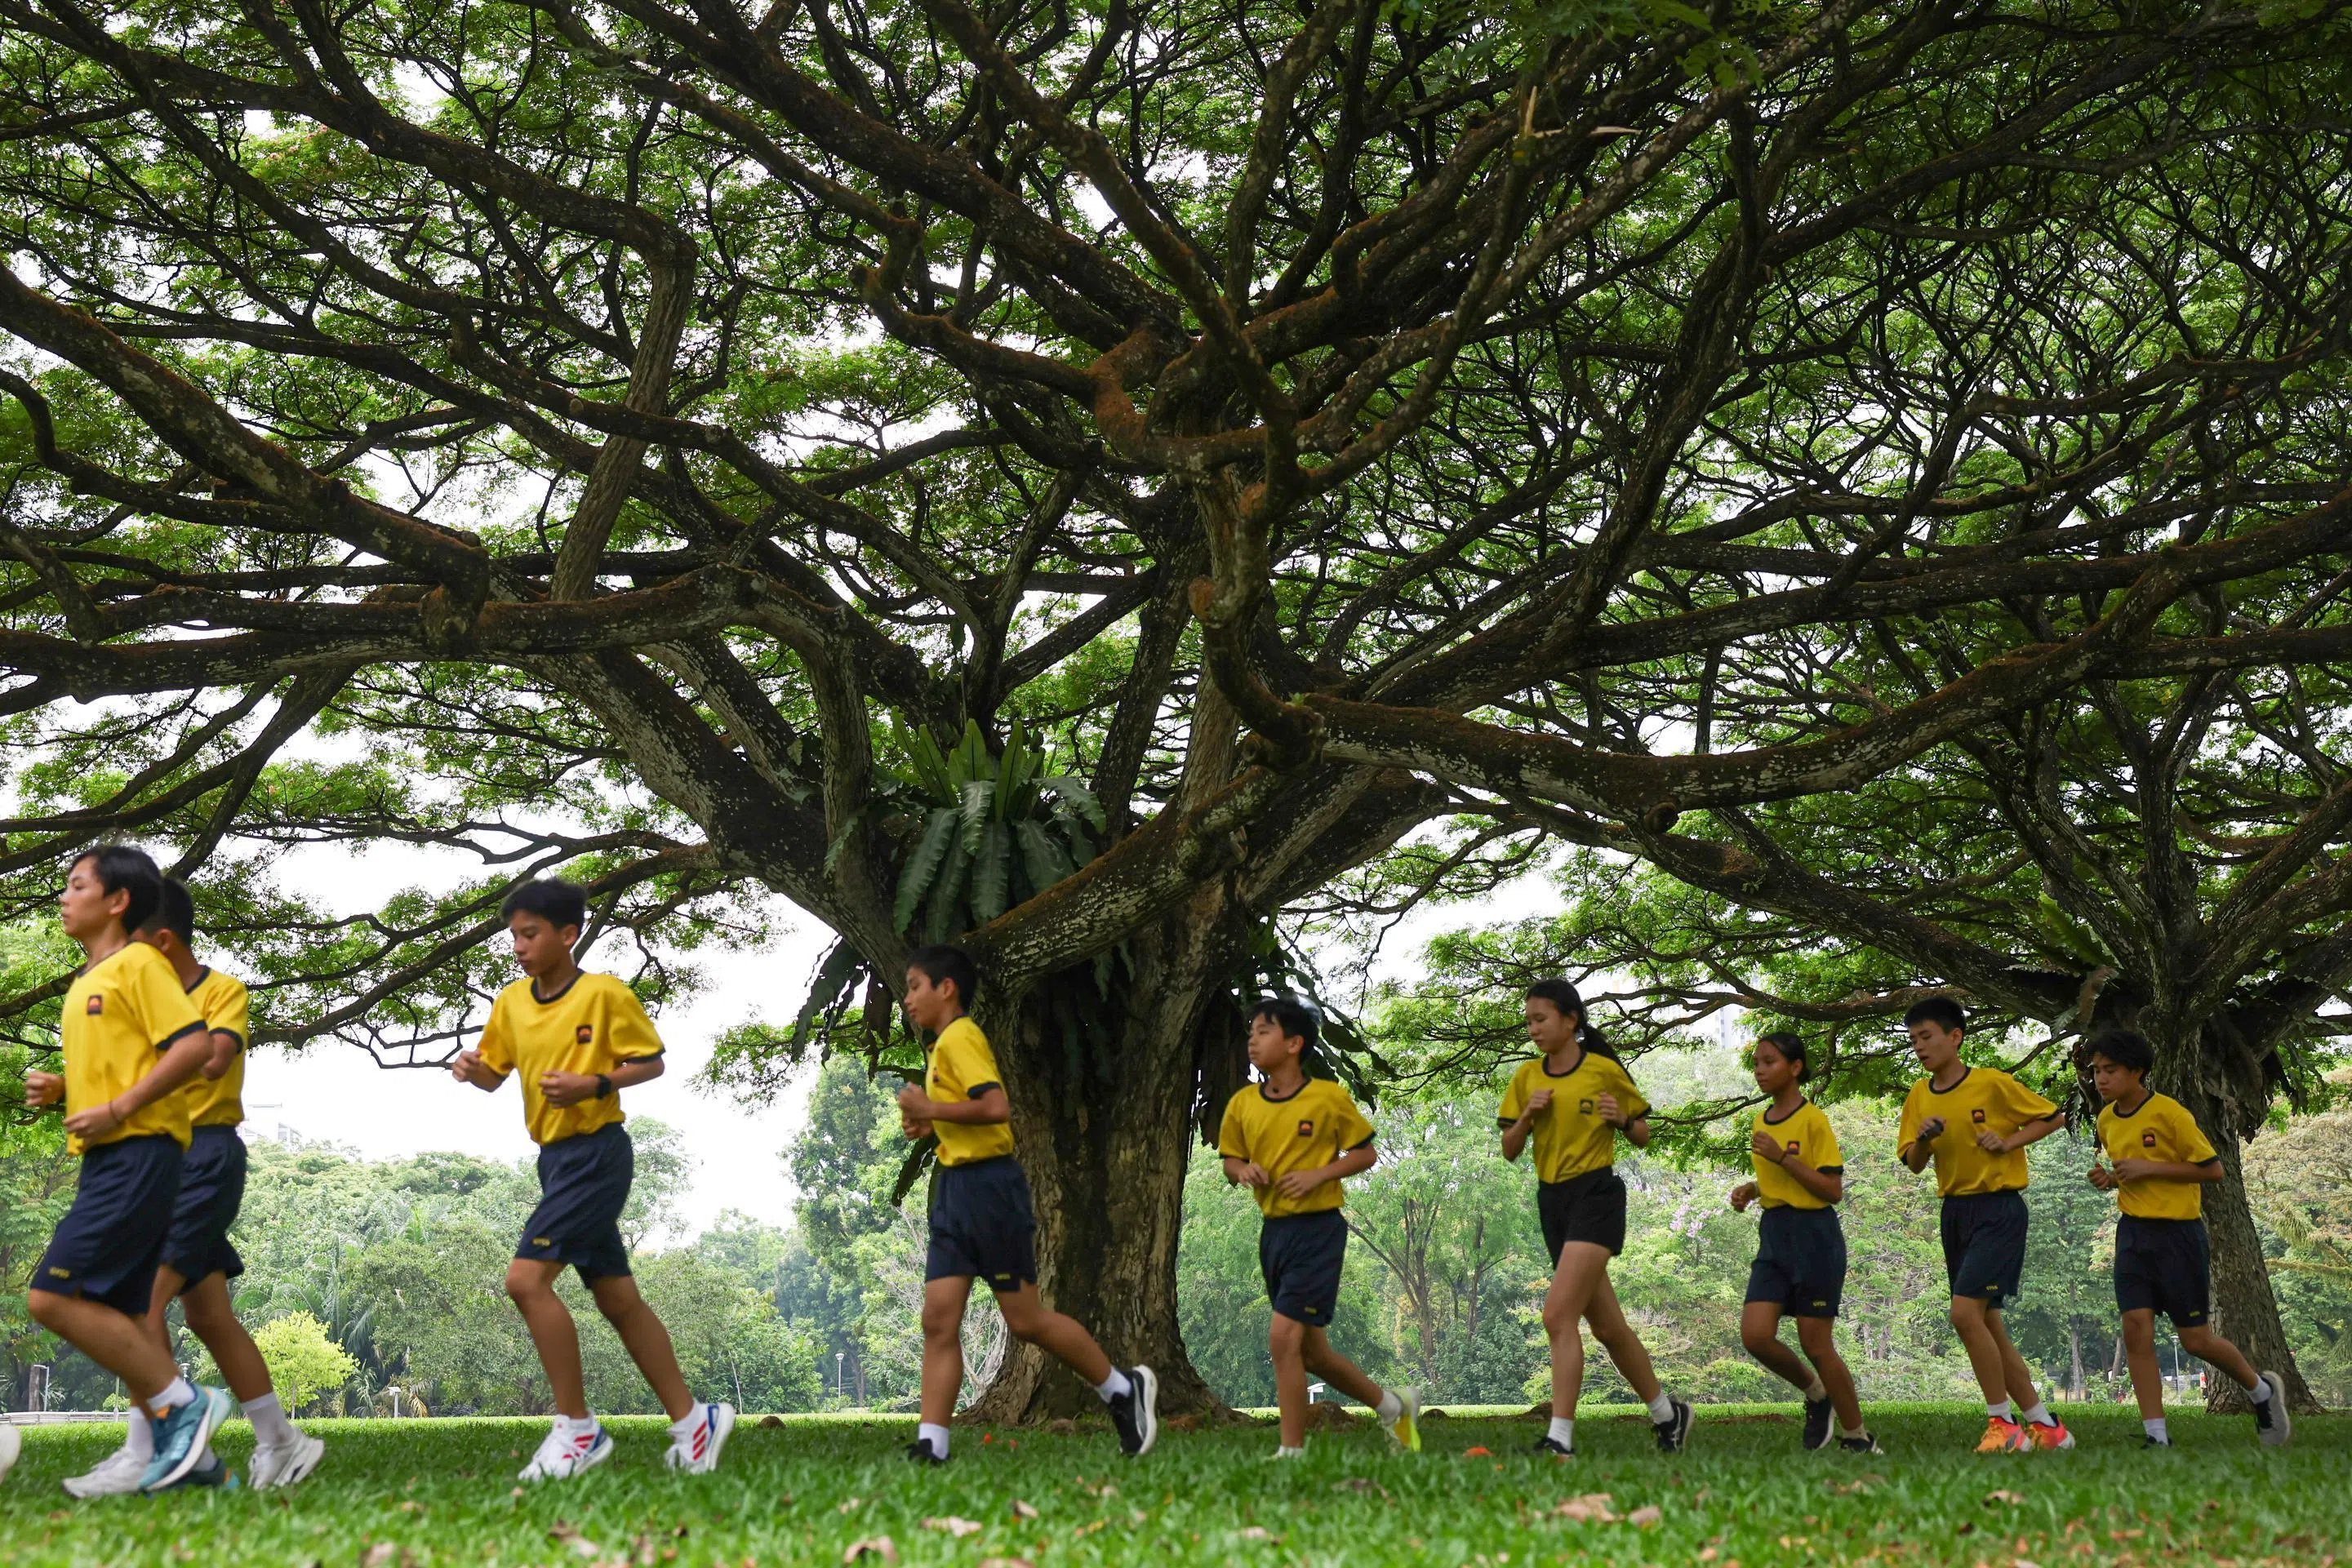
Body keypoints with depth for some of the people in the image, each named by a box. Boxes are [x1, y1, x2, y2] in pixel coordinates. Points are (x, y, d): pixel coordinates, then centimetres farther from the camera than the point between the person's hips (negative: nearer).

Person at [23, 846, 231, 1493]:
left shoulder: (138, 963, -6)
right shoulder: (86, 983, 21)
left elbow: (195, 1045, -16)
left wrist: (118, 1109, -20)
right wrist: (62, 1090, 9)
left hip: (137, 1156, -9)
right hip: (106, 1161, 9)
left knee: (53, 1296, -16)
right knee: (115, 1319, 6)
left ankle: (182, 1403, -9)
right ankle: (192, 1457, 10)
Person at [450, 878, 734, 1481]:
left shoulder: (606, 994, -11)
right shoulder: (511, 1002, 8)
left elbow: (651, 1062, -6)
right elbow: (494, 1072, 15)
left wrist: (596, 1084, -21)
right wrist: (473, 1068, -8)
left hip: (596, 1153, -8)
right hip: (554, 1157, 8)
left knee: (527, 1278, -18)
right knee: (618, 1299, 11)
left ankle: (577, 1428, -10)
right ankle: (691, 1418, 20)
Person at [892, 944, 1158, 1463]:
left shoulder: (959, 1037, -12)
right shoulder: (946, 1044, 17)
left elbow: (997, 1106, -25)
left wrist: (931, 1109, -18)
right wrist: (930, 1125, 11)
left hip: (988, 1185, -10)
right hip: (954, 1187, 10)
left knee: (1026, 1318, -2)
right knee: (939, 1319, 0)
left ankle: (1124, 1390, 12)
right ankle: (930, 1446, -2)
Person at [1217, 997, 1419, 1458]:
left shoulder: (1329, 1098, -9)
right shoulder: (1242, 1104, 4)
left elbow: (1365, 1153, 0)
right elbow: (1230, 1160, 15)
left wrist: (1318, 1175, -15)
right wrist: (1244, 1171, -8)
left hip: (1317, 1230, -6)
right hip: (1273, 1230, 7)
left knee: (1284, 1337, -15)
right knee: (1311, 1351, 13)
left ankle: (1292, 1451, -5)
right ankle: (1393, 1405, 34)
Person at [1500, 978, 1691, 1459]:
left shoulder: (1606, 1071, -4)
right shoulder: (1527, 1077, 9)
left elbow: (1642, 1137, 5)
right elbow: (1509, 1151, 9)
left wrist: (1623, 1119, -16)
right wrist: (1527, 1116, -9)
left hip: (1596, 1194, -6)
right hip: (1552, 1201, 6)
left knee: (1558, 1315, -19)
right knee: (1607, 1326, 13)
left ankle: (1560, 1438, -20)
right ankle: (1668, 1412, 30)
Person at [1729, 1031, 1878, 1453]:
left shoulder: (1813, 1119, -10)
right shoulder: (1762, 1120, 12)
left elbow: (1833, 1190, -14)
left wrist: (1781, 1157, -20)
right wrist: (1751, 1189, 6)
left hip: (1814, 1234, -7)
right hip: (1773, 1234, 7)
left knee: (1815, 1343, -2)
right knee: (1755, 1335, -8)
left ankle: (1858, 1438, 14)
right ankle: (1815, 1392, 19)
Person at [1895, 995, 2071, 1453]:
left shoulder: (1994, 1084, -9)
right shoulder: (1918, 1097, 8)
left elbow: (2053, 1118, -1)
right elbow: (1913, 1163, 8)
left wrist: (2008, 1142, -13)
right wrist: (1923, 1140, -12)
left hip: (1998, 1211, -7)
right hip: (1954, 1211, 7)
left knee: (1965, 1312, -19)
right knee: (1987, 1323, 8)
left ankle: (2004, 1423, -7)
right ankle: (2046, 1425, 18)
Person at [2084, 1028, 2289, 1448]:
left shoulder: (2169, 1113, -15)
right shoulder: (2106, 1119, 7)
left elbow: (2212, 1169, -13)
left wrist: (2150, 1168, -19)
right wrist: (2110, 1179, 1)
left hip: (2178, 1234, -6)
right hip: (2133, 1232, 6)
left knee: (2196, 1339, 2)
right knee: (2136, 1330, -8)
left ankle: (2262, 1390, 31)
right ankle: (2157, 1437, -3)